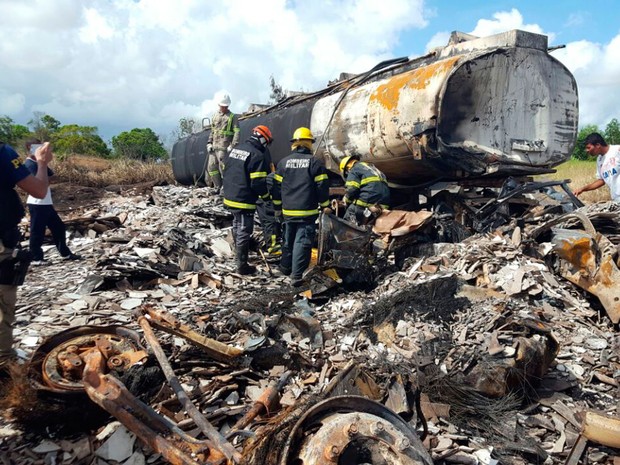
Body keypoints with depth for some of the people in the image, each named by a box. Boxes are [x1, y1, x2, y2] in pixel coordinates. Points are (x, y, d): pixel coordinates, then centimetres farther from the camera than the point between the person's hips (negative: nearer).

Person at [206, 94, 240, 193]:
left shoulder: (232, 117, 0)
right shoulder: (215, 116, 18)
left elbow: (237, 132, -8)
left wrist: (232, 145, -17)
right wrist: (209, 143, 12)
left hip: (224, 147, -7)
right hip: (214, 147, 7)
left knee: (223, 167, -11)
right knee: (211, 167, 7)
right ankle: (218, 188, 16)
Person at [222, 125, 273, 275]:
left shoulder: (236, 149, 10)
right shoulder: (257, 155, -18)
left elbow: (226, 172, 17)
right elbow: (258, 183, -20)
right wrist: (266, 195, -2)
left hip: (230, 197, 9)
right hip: (244, 201, -9)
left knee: (237, 226, 26)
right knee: (244, 232, -1)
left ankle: (240, 249, 46)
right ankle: (242, 266, 4)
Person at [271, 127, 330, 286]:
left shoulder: (283, 162, 5)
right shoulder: (315, 162, -5)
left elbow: (277, 186, 8)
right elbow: (322, 187, -5)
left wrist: (277, 206, 19)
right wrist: (325, 205, 8)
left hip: (288, 211, 4)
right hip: (308, 212, -4)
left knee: (288, 240, 20)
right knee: (302, 242, -3)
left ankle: (286, 267, 34)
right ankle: (296, 275, -8)